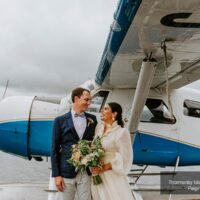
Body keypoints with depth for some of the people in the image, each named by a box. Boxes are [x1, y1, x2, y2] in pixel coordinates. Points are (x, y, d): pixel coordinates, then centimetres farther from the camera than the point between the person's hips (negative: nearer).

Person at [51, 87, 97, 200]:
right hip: (67, 172, -2)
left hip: (87, 172, 2)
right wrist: (56, 175, -4)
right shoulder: (60, 121, 0)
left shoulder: (92, 119, 8)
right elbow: (55, 149, 0)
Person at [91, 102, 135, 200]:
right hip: (97, 175, 5)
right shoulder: (99, 127, 4)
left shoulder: (122, 132, -13)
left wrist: (104, 168, -17)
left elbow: (125, 159, -13)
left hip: (112, 176, -5)